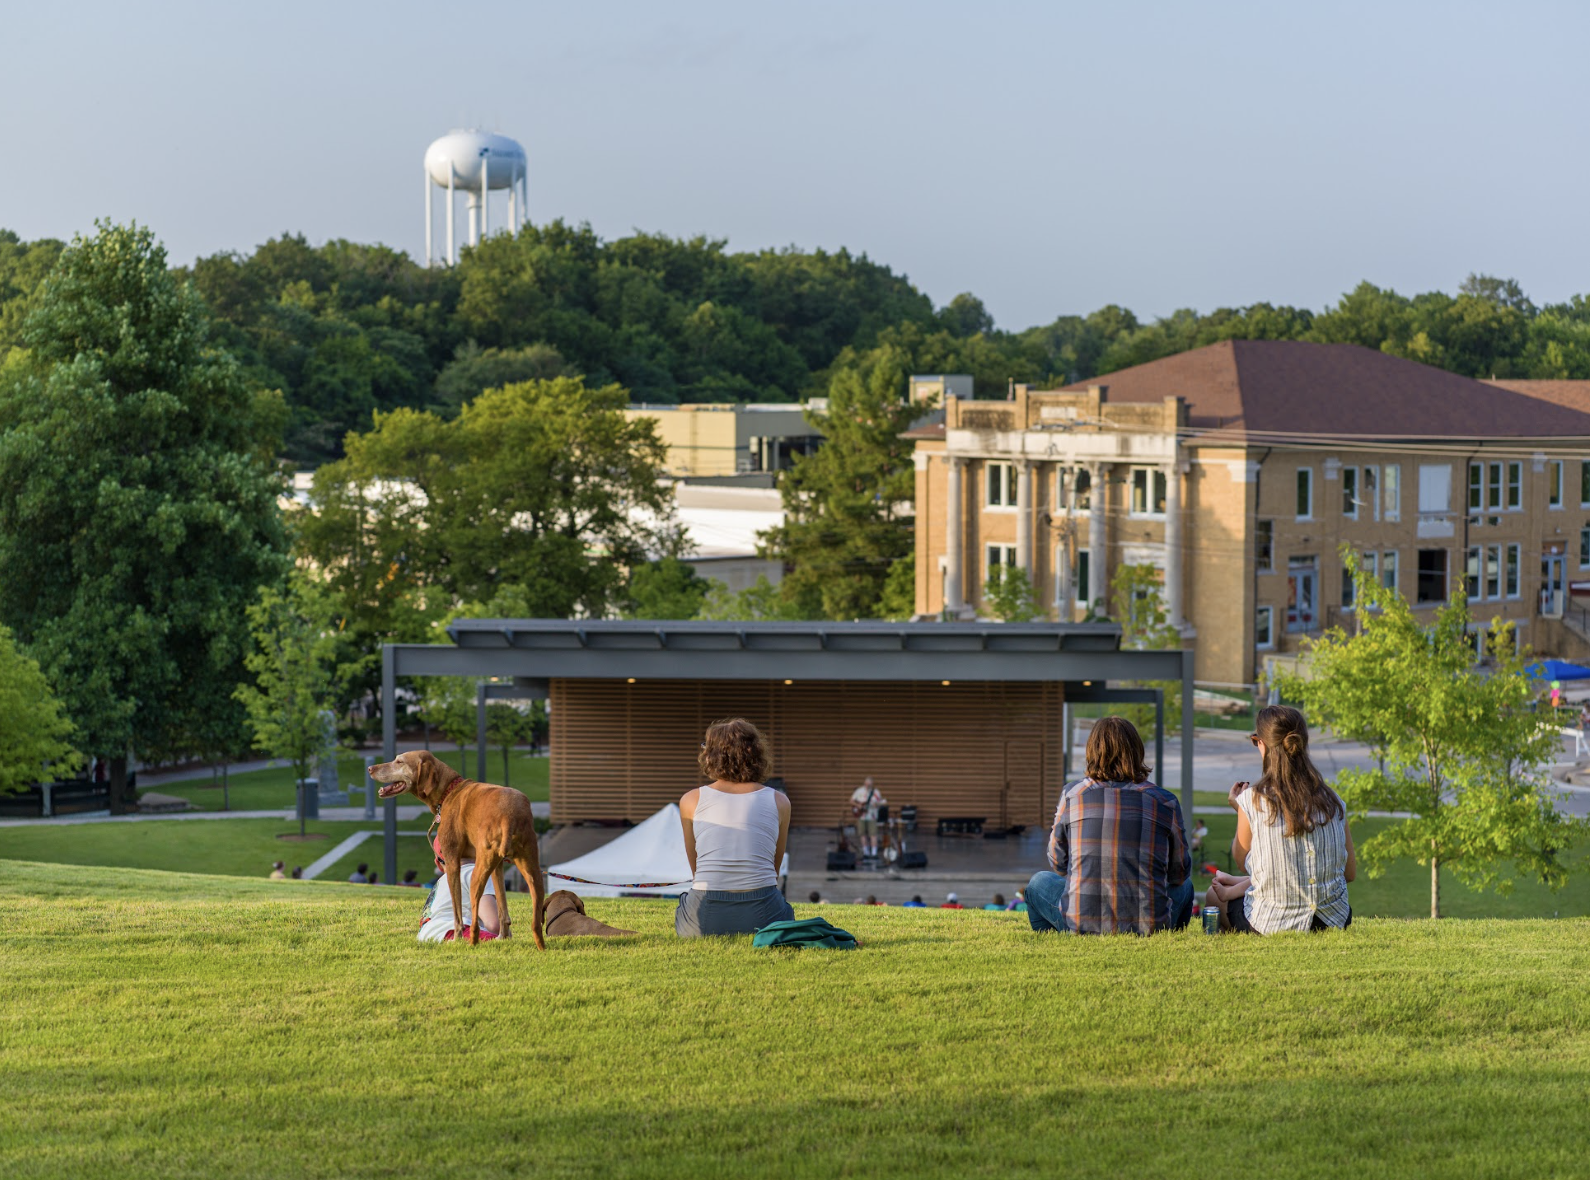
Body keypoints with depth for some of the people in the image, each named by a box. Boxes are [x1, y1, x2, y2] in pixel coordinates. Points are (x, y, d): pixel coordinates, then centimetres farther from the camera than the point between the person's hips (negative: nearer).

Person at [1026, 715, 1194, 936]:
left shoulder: (1072, 795, -1)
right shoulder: (1165, 802, -1)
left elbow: (1058, 863, 10)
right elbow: (1179, 873, 8)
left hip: (1082, 923, -1)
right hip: (1150, 925, 1)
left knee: (1039, 883, 30)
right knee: (1184, 886, 33)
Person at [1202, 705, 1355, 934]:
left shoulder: (1252, 799, -11)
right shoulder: (1332, 801, -2)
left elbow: (1242, 862, 3)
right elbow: (1350, 872, 7)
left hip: (1270, 925, -3)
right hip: (1332, 921, 3)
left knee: (1213, 895, 29)